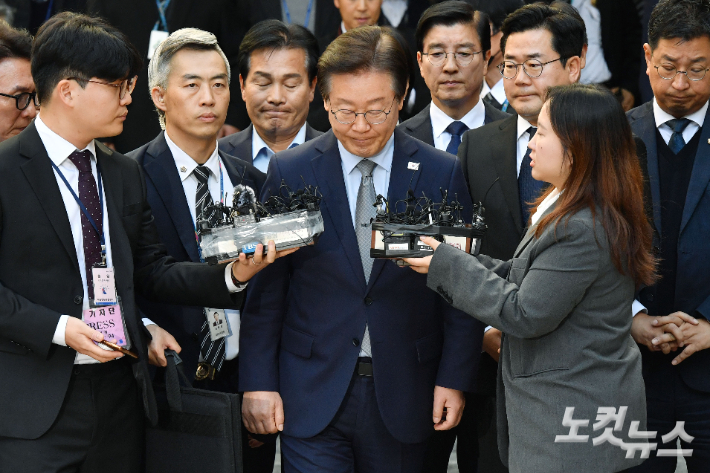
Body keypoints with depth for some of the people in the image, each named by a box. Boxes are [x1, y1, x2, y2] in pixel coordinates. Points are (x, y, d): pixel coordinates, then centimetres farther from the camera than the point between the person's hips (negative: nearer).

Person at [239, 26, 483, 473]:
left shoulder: (443, 175, 0)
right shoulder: (290, 172, 0)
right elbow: (265, 288, 1)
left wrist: (454, 380, -2)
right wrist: (258, 382, -2)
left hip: (404, 398, 1)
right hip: (312, 397, -1)